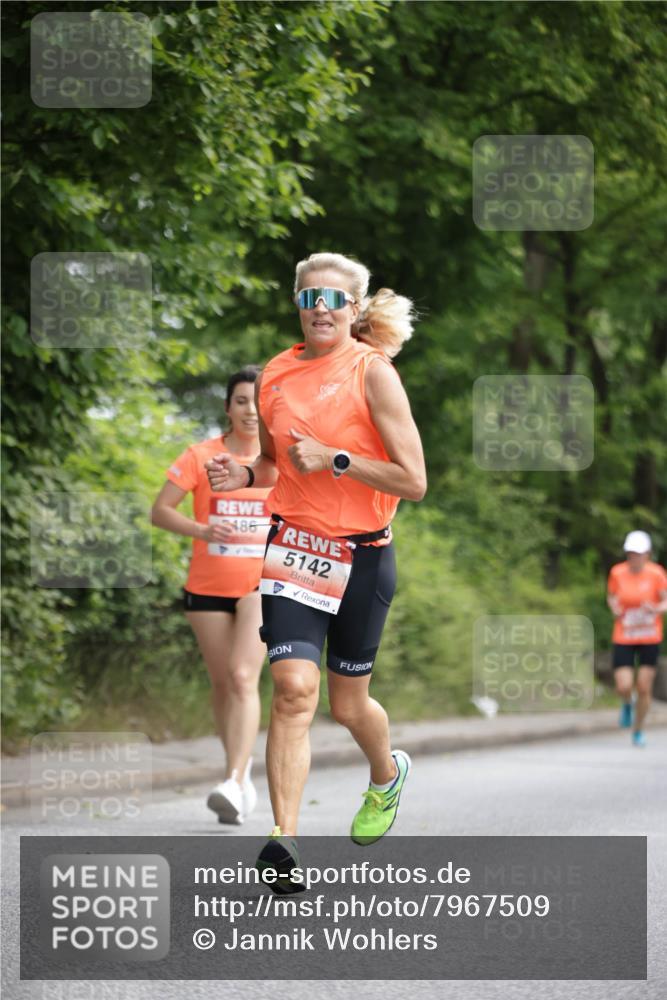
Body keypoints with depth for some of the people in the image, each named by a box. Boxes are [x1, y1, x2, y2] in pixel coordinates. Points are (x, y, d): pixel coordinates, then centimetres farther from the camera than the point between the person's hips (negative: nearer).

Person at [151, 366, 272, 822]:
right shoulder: (201, 456, -3)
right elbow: (160, 510, -6)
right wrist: (200, 530, -22)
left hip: (264, 584, -2)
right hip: (208, 587, 2)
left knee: (243, 677, -19)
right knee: (223, 683, 11)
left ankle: (234, 783, -28)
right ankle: (241, 766, 32)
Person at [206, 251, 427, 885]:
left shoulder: (372, 371, -8)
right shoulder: (276, 375, 6)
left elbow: (413, 482, -11)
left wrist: (334, 459, -20)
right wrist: (243, 476, 1)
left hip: (361, 554, -3)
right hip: (291, 546, 3)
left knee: (347, 703, 12)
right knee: (293, 687, -15)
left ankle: (387, 775, 46)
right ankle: (284, 839, -18)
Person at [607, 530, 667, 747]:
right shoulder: (618, 572, -4)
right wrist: (614, 608, -9)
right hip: (623, 639, 1)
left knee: (644, 689, 0)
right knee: (623, 687, -12)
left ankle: (638, 731, 22)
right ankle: (627, 704, 27)